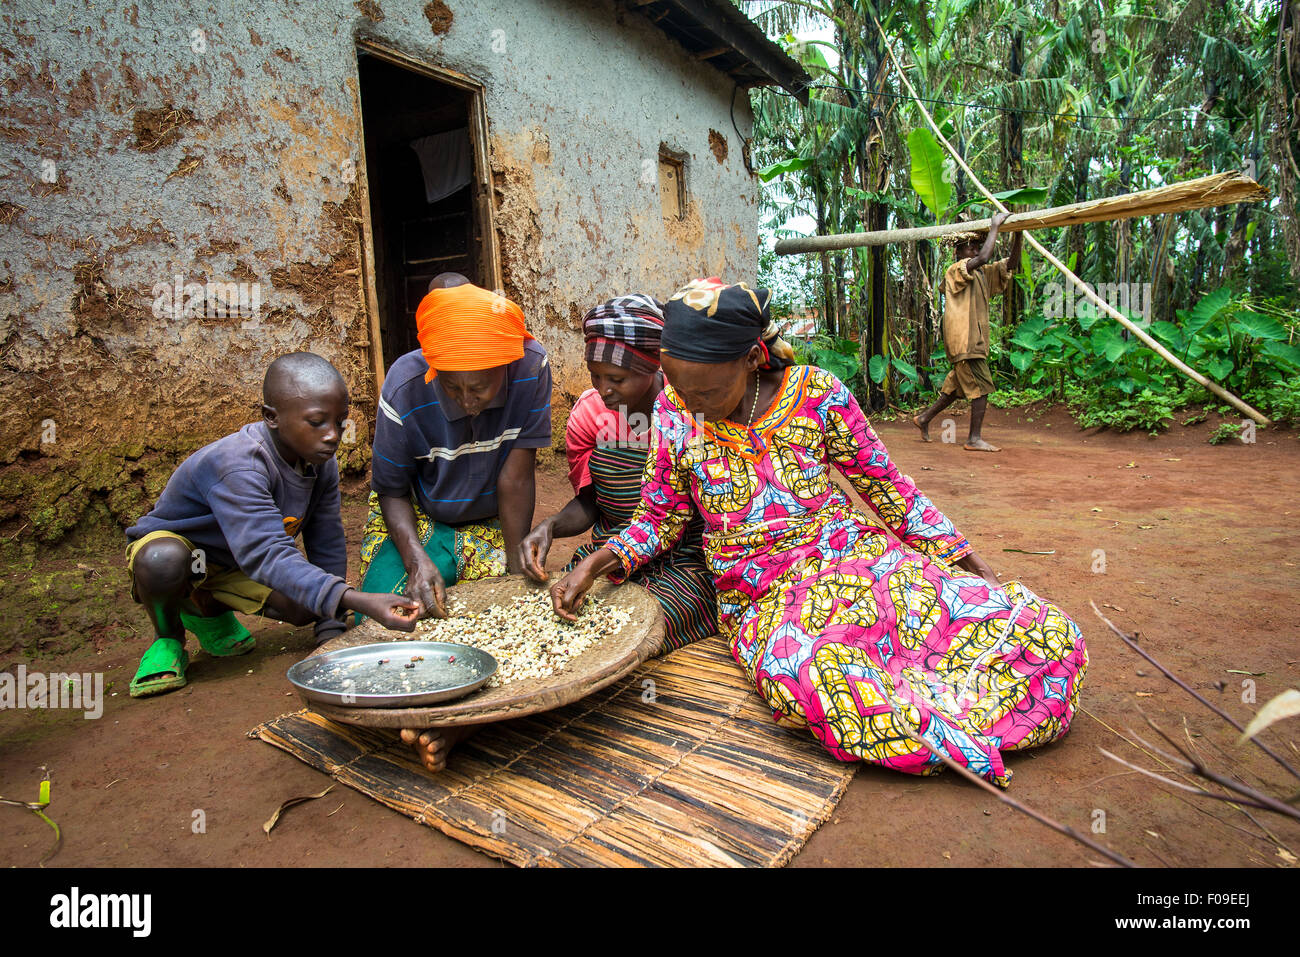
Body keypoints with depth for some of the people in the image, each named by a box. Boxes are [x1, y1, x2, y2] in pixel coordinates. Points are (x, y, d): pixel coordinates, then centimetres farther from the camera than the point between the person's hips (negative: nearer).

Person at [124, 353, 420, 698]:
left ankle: (205, 610, 15)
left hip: (233, 565, 6)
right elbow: (267, 555, -48)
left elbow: (327, 547, -7)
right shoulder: (237, 465, -38)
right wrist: (361, 601, -59)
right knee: (163, 560, -39)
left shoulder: (322, 464, -14)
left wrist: (330, 627, -10)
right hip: (170, 543, -5)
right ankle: (167, 637, -4)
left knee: (303, 608, -17)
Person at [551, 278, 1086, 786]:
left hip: (859, 557, 1)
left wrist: (972, 569, 3)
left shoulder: (818, 395, -6)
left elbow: (888, 490, 4)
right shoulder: (675, 411, -4)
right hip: (766, 602, 0)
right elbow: (660, 517, 7)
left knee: (1040, 632, -19)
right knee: (805, 678, -37)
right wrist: (595, 565, -8)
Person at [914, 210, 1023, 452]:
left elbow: (1011, 262, 14)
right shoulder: (956, 270, -7)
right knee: (981, 387, -10)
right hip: (964, 341, -9)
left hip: (975, 340, 9)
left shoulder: (983, 273, 19)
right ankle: (974, 439, -7)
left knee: (957, 386, 15)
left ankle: (924, 418, 26)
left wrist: (1017, 235, 1)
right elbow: (983, 258, -25)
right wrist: (995, 226, -15)